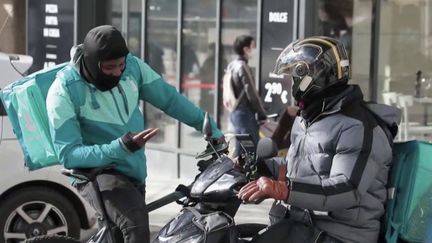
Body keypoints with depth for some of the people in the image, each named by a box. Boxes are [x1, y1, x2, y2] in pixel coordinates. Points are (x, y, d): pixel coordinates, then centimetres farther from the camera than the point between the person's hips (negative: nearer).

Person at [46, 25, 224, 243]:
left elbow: (169, 98, 6)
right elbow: (68, 155, -24)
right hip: (95, 172, -7)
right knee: (136, 225, -32)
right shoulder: (64, 91, -22)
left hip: (134, 173, 7)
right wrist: (120, 147, -36)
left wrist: (212, 130, 8)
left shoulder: (132, 65, -7)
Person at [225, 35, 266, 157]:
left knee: (240, 149, 15)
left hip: (235, 112, 10)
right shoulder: (243, 67, -16)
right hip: (245, 113, -10)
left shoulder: (231, 65, 13)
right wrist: (262, 114, -10)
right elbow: (251, 94, -18)